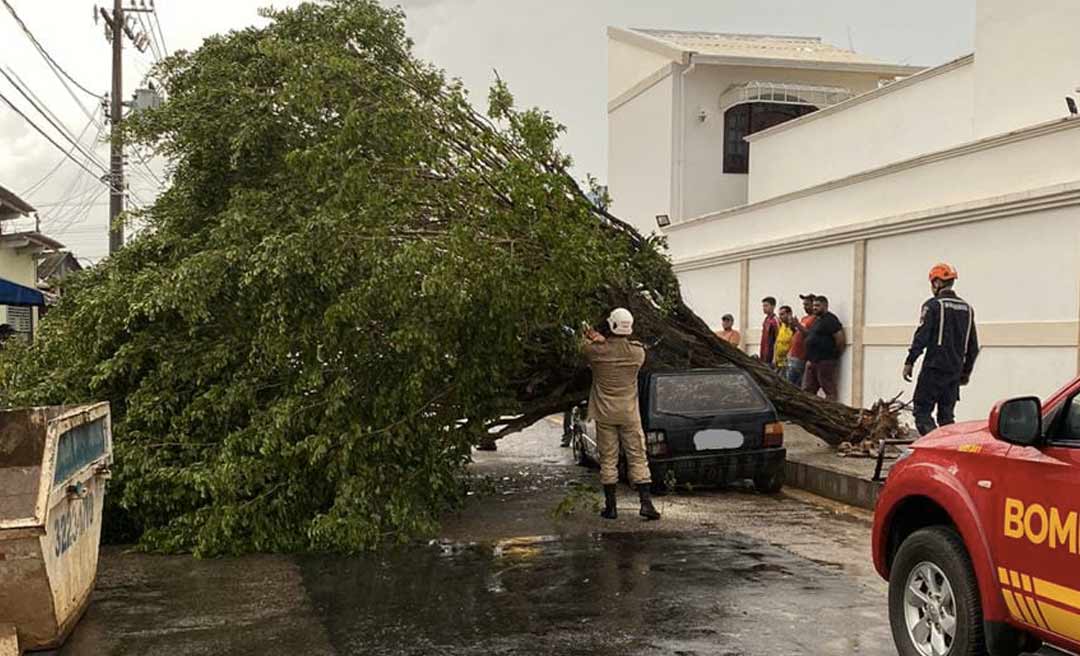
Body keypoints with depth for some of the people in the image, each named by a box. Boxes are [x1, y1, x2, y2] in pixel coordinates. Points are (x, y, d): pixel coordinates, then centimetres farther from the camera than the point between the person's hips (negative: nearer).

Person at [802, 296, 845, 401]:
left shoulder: (830, 320, -11)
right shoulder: (817, 320, 20)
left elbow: (841, 339, -17)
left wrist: (834, 354, -6)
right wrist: (809, 360, 16)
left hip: (825, 362, -10)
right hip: (813, 362, 10)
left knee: (830, 392, -6)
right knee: (807, 390, 10)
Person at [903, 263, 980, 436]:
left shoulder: (933, 305, -6)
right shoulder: (967, 308, 16)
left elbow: (922, 336, -12)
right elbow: (973, 345, 19)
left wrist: (909, 362, -8)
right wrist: (967, 371, 26)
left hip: (934, 368, -7)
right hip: (955, 370, 7)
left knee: (922, 411, -5)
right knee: (946, 414, 11)